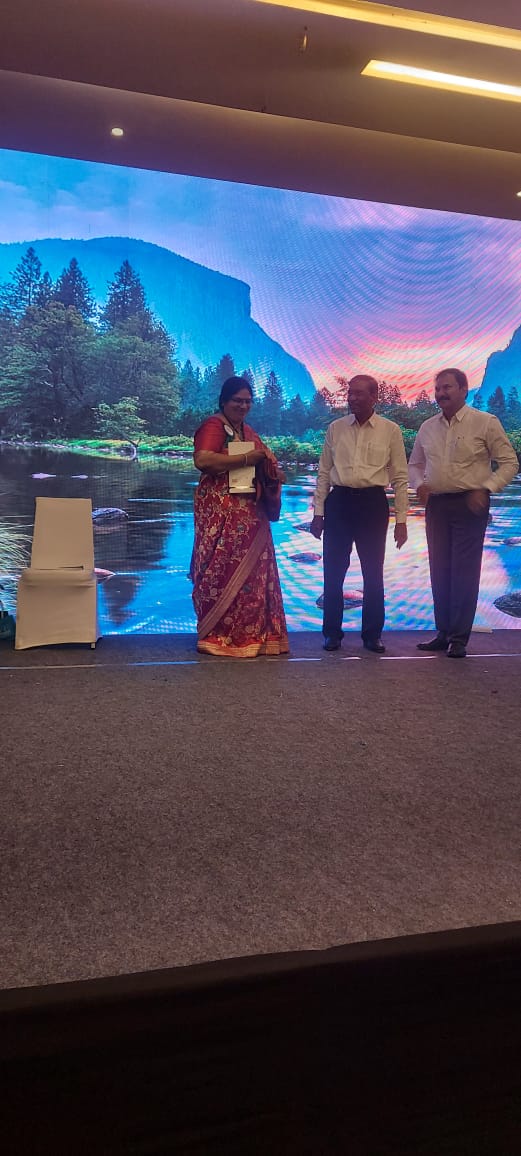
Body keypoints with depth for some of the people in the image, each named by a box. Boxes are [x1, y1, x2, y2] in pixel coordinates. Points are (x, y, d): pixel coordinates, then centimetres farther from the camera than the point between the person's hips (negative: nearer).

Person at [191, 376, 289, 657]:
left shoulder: (248, 431, 21)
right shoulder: (213, 426, -6)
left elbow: (266, 460, 33)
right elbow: (202, 459, -23)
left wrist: (275, 472, 8)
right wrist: (246, 458, -17)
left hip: (250, 512, 8)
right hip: (221, 510, -8)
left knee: (252, 572, 8)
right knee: (223, 572, -5)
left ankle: (251, 634, 17)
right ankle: (218, 636, 4)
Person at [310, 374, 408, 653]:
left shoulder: (390, 430, 1)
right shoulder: (336, 428, 7)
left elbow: (399, 477, 2)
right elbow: (324, 472, 9)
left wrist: (401, 519, -2)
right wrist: (318, 512, 4)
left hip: (373, 503, -1)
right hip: (338, 501, 2)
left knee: (373, 573, 6)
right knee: (333, 571, 5)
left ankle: (372, 634, 20)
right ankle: (332, 632, 19)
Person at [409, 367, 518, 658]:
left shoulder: (486, 423, -4)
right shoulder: (428, 427, 10)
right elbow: (415, 464, 20)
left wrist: (486, 489, -15)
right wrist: (419, 484, -1)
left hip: (469, 505, -5)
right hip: (435, 504, 5)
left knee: (465, 572, -4)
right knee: (439, 572, 9)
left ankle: (459, 638, 5)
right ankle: (443, 633, 20)